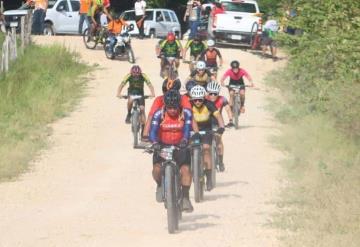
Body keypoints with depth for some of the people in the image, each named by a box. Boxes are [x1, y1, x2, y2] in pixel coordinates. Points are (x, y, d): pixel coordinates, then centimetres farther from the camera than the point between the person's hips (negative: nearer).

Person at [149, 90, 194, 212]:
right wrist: (154, 142, -48)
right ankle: (160, 185, 12)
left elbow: (187, 129, -27)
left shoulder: (186, 113, -17)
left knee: (186, 169, -20)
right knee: (157, 168, -21)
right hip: (162, 145, 0)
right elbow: (153, 130, -28)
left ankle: (185, 197, -7)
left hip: (180, 146, 0)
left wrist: (185, 140, -48)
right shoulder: (159, 114, -18)